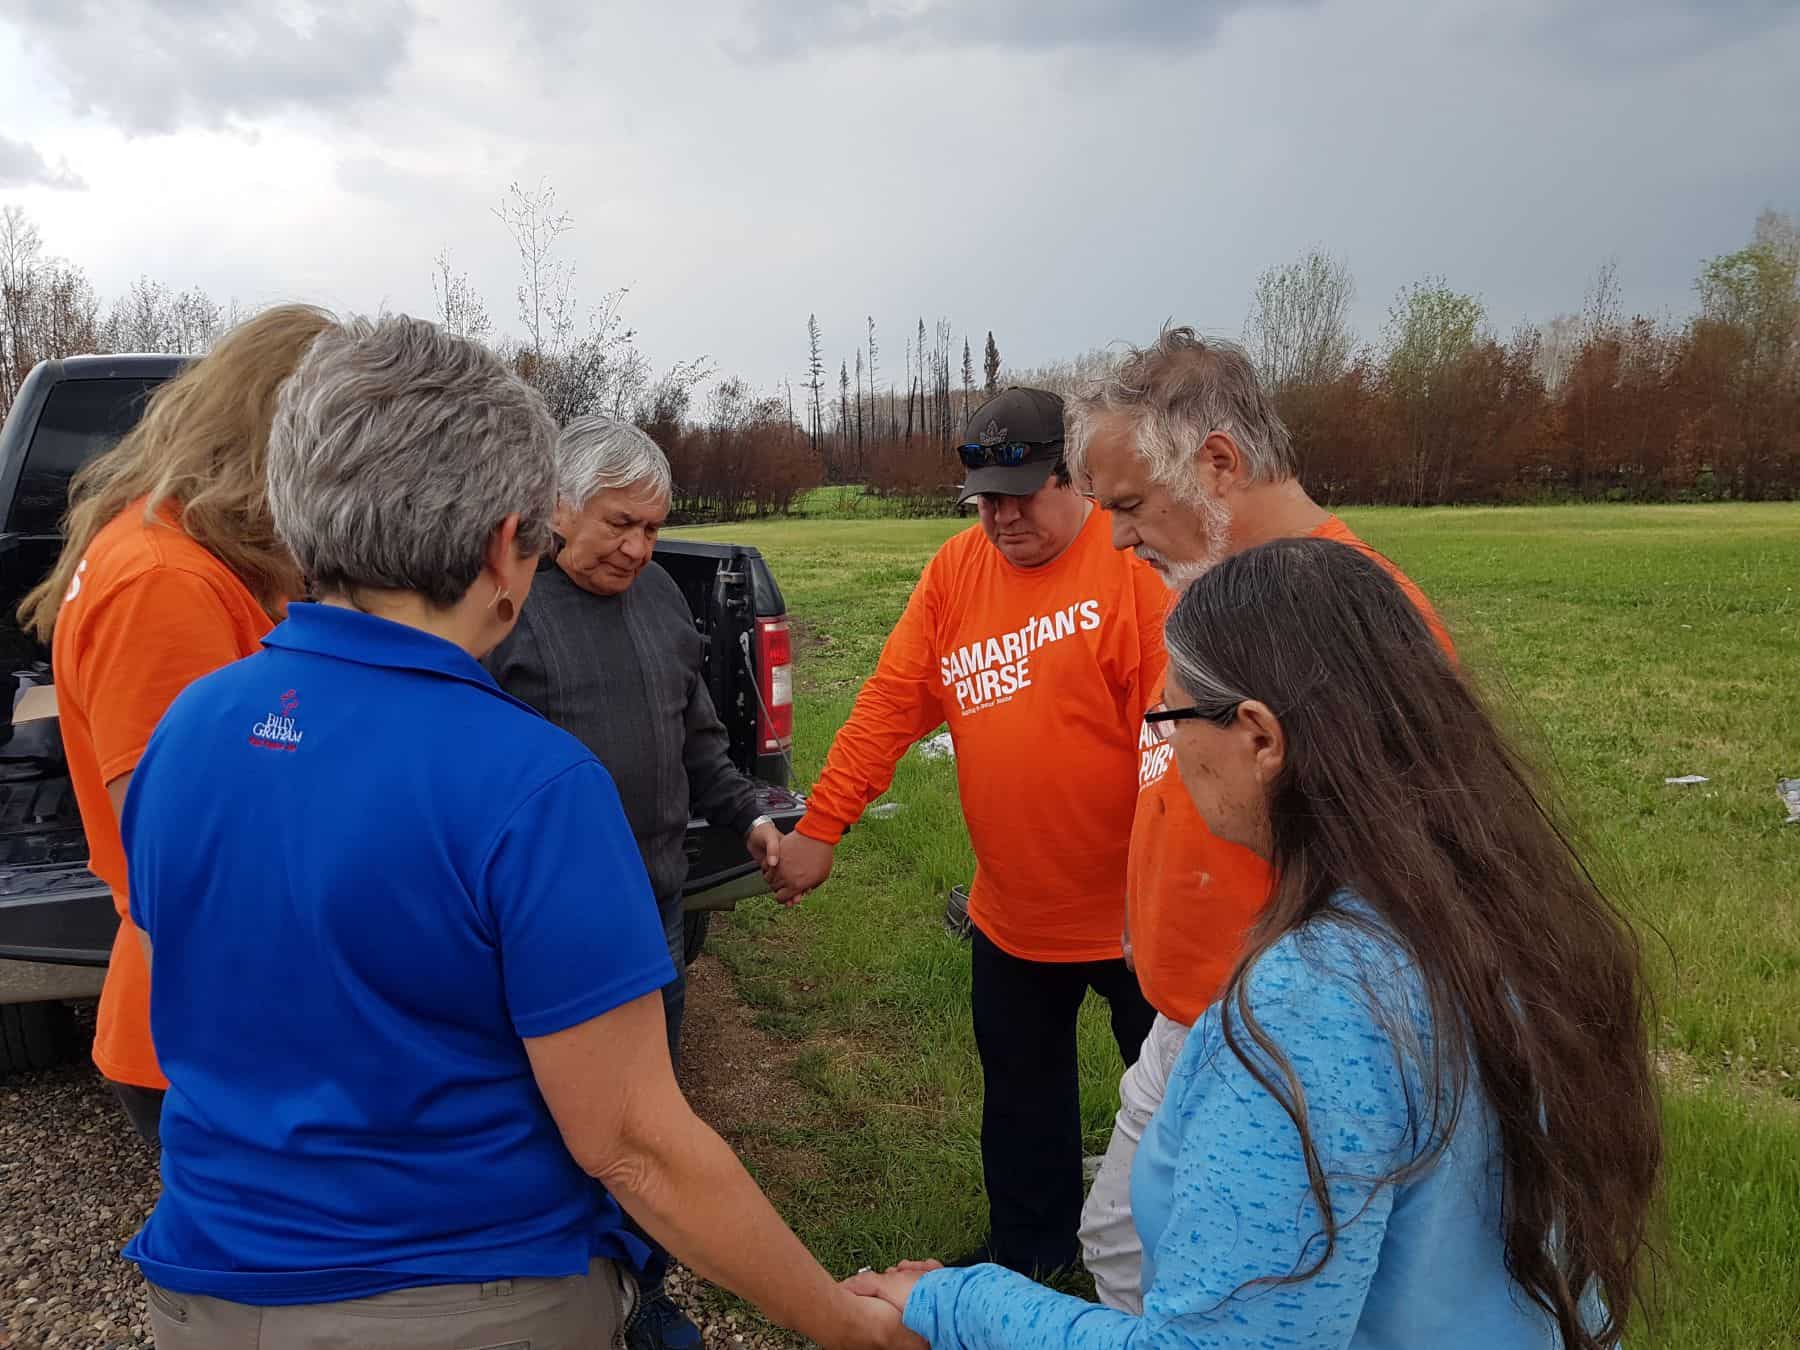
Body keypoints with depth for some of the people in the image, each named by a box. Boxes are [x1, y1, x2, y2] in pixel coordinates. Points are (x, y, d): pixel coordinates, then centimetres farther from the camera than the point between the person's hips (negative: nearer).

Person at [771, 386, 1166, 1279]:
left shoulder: (1133, 560, -18)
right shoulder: (956, 571, -1)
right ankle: (1027, 1249, 45)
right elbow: (889, 702, -2)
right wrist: (819, 827, -5)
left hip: (1133, 909, -5)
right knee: (1020, 1098, 22)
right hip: (1011, 913, 5)